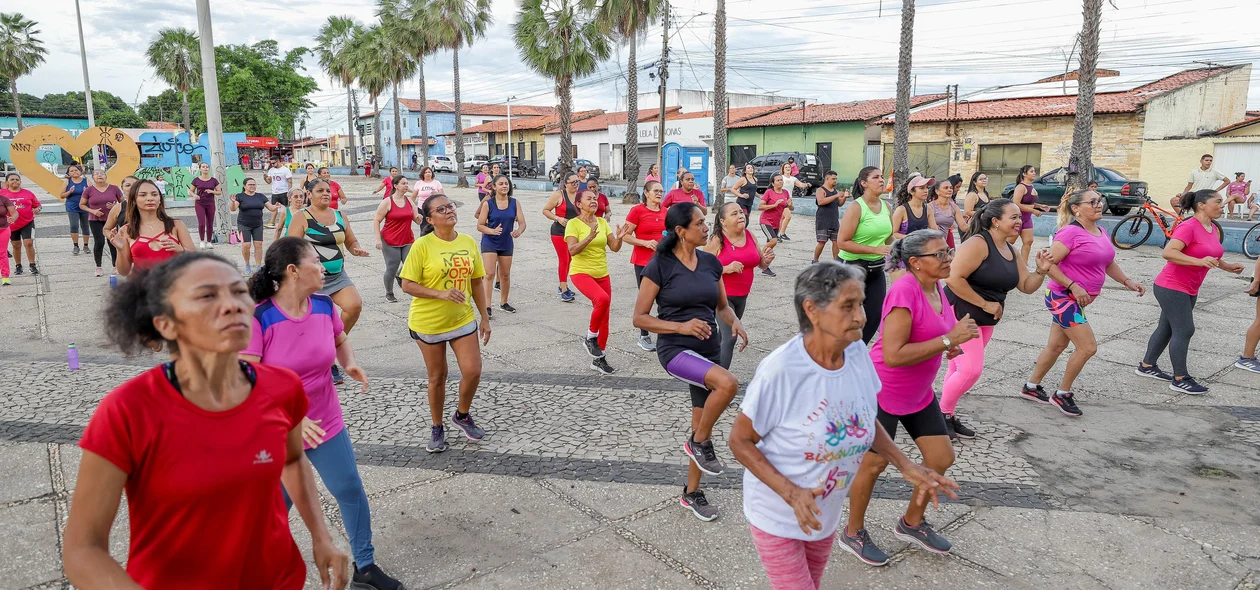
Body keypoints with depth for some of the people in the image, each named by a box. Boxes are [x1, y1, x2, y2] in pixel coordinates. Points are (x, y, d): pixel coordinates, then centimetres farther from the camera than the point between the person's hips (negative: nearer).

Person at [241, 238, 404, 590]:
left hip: (326, 425, 5)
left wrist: (350, 364, -7)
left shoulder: (324, 306, -6)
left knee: (351, 490, 8)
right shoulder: (258, 318, -22)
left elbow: (341, 340, 14)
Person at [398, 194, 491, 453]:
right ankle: (437, 428, 30)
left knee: (473, 371, -2)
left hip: (463, 319, 3)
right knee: (437, 377, 9)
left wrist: (484, 318, 8)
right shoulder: (422, 245, -14)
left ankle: (462, 415, 27)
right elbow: (408, 285, -13)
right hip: (429, 322, -3)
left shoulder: (469, 242, 0)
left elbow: (477, 283, 7)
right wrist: (442, 294, -25)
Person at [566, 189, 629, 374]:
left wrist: (619, 238, -17)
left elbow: (614, 248, 4)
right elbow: (572, 250, -20)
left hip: (602, 274, 6)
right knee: (602, 298, -33)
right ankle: (590, 337, -10)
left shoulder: (602, 222, 6)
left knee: (604, 318, 8)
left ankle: (598, 358, 22)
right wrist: (590, 237, -32)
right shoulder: (574, 224, -9)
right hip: (581, 273, -6)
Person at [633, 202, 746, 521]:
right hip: (675, 349, -6)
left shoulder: (711, 262, 4)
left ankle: (692, 492, 31)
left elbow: (722, 306, 16)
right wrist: (681, 327, -22)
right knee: (727, 383, -31)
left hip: (708, 350, 6)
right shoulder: (660, 266, -11)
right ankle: (699, 442, -5)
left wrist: (735, 322, -7)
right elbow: (640, 318, -9)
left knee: (702, 424, 11)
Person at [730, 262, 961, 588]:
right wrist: (791, 493, -29)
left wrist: (906, 466, -5)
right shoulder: (780, 369, -30)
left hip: (825, 512, 6)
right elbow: (740, 442, -20)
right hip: (777, 514, -6)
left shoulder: (857, 352, -13)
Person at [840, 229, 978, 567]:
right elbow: (893, 354, -31)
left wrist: (946, 346, -1)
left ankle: (911, 524, 35)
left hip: (918, 393, 9)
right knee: (874, 464, 6)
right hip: (883, 391, -9)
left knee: (942, 458, 13)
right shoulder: (904, 291, -26)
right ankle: (853, 533, 27)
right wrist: (949, 340, -28)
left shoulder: (936, 288, 2)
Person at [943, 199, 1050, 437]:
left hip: (985, 320, 9)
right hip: (960, 313, -9)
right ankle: (941, 415, 5)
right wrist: (985, 304, -20)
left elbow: (1027, 286, 15)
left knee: (960, 367, 14)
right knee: (971, 369, -12)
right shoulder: (978, 243, -17)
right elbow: (953, 278, -25)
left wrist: (1041, 271, -6)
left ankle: (948, 415, 24)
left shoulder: (1010, 250, 11)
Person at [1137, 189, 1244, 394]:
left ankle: (1147, 366, 27)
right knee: (1184, 331, -8)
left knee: (1167, 328, 15)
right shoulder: (1188, 227, -19)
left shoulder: (1212, 228, 9)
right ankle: (1180, 379, -2)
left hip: (1189, 289, 9)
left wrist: (1228, 266, 9)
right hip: (1171, 287, -9)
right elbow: (1168, 252, -30)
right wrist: (1200, 261, -36)